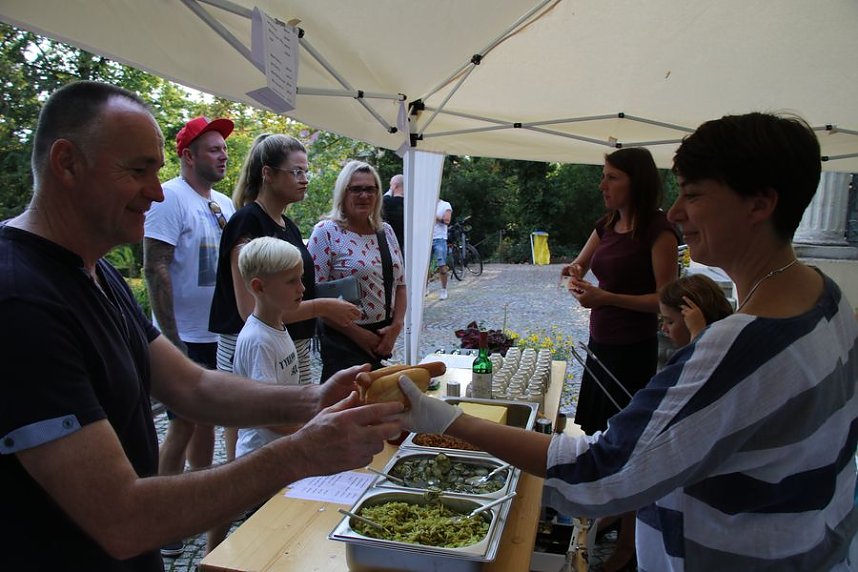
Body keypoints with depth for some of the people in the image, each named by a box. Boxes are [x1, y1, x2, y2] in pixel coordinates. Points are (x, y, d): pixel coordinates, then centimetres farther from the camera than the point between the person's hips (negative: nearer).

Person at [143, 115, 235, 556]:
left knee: (208, 419, 16)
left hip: (220, 334, 7)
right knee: (183, 425, 2)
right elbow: (155, 269, -18)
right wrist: (171, 340, -20)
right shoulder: (170, 197, -14)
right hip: (186, 337, -7)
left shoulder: (224, 204, 10)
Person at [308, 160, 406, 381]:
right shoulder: (326, 232, -8)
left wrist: (396, 326, -2)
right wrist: (357, 334, -13)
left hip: (384, 340, 6)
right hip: (344, 342, -5)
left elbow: (400, 284, 14)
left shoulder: (385, 231, 11)